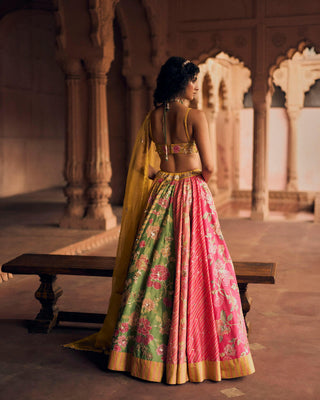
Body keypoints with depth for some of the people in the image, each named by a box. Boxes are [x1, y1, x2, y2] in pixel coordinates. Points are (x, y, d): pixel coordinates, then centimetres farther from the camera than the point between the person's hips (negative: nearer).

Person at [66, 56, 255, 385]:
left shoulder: (153, 117, 5)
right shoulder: (195, 116, -11)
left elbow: (140, 164, 7)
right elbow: (209, 166, -14)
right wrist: (201, 179, 7)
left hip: (161, 196, 6)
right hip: (193, 196, -5)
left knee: (154, 269, 11)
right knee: (199, 269, 3)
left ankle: (148, 345, 23)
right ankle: (196, 346, 11)